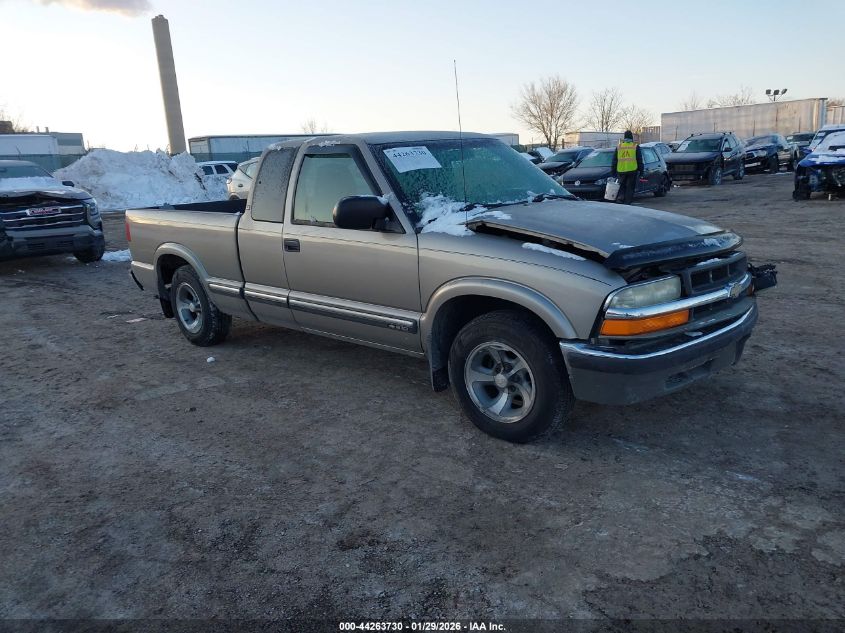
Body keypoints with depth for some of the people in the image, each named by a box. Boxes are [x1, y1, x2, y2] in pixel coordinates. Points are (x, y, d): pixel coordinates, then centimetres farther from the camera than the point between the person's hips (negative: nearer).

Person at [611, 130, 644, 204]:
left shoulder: (619, 146, 9)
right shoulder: (636, 146, 4)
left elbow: (614, 160, 11)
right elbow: (639, 160, 5)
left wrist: (613, 171, 16)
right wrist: (641, 170, 10)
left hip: (621, 171, 1)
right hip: (632, 170, -1)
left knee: (622, 186, 15)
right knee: (630, 187, 5)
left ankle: (620, 197, -6)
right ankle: (628, 203, 4)